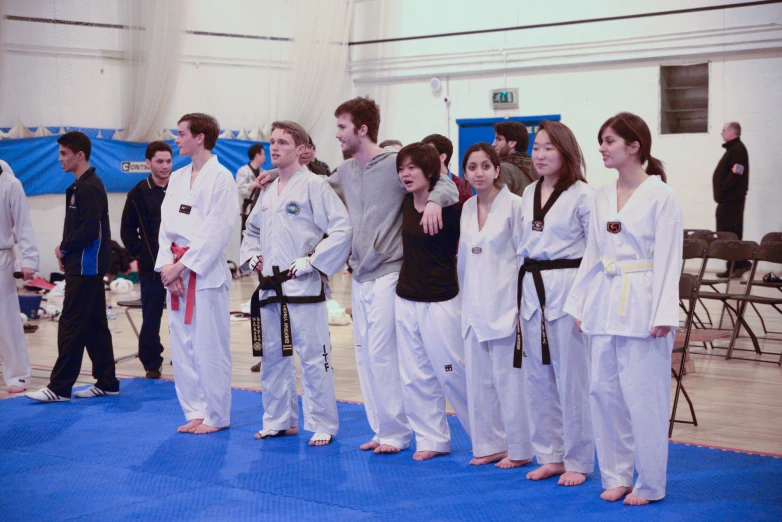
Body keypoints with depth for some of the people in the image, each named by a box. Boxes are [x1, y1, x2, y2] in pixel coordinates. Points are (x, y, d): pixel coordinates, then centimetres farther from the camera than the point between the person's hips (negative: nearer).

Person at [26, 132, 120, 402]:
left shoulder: (89, 188, -15)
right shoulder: (80, 186, 15)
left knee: (71, 327, -6)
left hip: (85, 268, -10)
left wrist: (64, 248, -9)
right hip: (85, 266, 10)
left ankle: (59, 387, -2)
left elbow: (89, 229, -23)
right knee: (95, 326, 12)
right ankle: (107, 383, 18)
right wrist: (67, 253, 5)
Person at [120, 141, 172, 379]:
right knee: (151, 317, 2)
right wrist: (140, 253, -3)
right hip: (151, 266, -1)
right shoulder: (139, 194, 2)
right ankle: (152, 364, 12)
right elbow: (127, 231, 6)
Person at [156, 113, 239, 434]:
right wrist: (168, 266, -4)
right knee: (182, 346, 9)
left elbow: (216, 230, -13)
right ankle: (195, 413, 20)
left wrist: (183, 266, -14)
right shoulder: (177, 178, 14)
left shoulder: (221, 178, -8)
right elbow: (166, 225, 10)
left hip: (206, 272, -7)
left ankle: (216, 416, 9)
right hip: (176, 273, 7)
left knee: (209, 347, -4)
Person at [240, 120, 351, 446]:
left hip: (303, 287, -8)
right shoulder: (268, 190, 15)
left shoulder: (314, 186, -8)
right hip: (269, 287, 8)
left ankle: (322, 426, 6)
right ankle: (279, 421, 26)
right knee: (273, 358, 14)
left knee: (313, 358, -4)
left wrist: (312, 262, -16)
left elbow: (342, 229, -16)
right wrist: (251, 256, 11)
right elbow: (252, 230, 30)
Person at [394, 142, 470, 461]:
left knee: (452, 372, 0)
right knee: (415, 376, 10)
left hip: (440, 303, -6)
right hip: (406, 300, 7)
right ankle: (433, 440, 21)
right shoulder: (406, 204, 4)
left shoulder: (449, 207, -15)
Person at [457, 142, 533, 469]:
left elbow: (525, 256, -8)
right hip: (474, 304, 7)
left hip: (504, 304, -7)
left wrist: (521, 306, -11)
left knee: (508, 377, -4)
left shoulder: (514, 205, -9)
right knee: (478, 378, 10)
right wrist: (467, 299, 17)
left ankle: (519, 450, 8)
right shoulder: (467, 209, 10)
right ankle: (490, 445, 22)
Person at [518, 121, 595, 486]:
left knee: (571, 379, -2)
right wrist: (523, 293, 15)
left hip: (567, 289, -7)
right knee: (537, 377, 11)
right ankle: (550, 456, 23)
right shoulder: (529, 194, 12)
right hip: (533, 288, 7)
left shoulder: (582, 195, -8)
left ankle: (577, 461, 11)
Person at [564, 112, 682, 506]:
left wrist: (663, 315, -15)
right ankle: (617, 476, 22)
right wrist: (580, 304, 12)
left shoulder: (661, 196, -7)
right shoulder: (602, 197, 11)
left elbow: (668, 260, -10)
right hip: (605, 303, 6)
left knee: (643, 395, -3)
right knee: (604, 392, 8)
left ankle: (649, 484, 10)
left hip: (641, 304, -6)